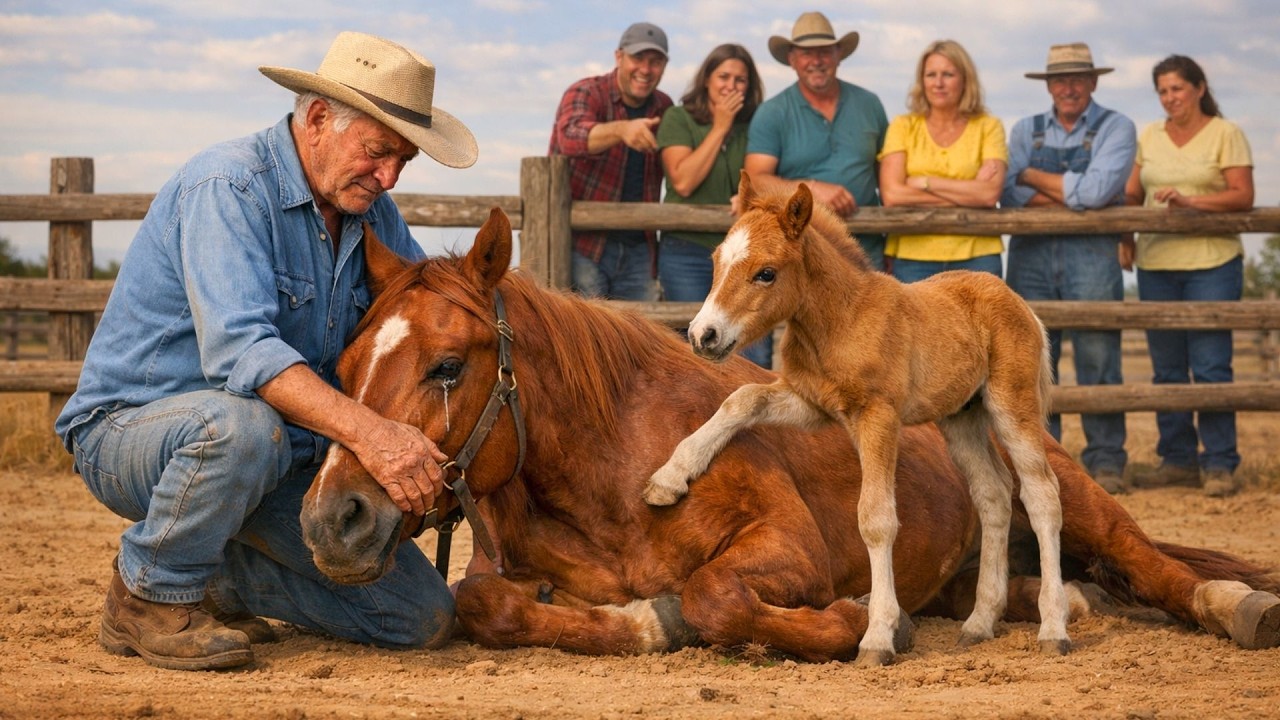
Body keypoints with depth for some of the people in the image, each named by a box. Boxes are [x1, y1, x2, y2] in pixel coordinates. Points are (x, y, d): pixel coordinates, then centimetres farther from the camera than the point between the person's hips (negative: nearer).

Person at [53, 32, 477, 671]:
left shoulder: (371, 212, 4)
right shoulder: (228, 187, -21)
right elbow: (238, 349, -35)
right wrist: (366, 431, -47)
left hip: (282, 465, 7)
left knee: (424, 619, -3)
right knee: (243, 421, -42)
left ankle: (213, 577, 14)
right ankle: (150, 595, -14)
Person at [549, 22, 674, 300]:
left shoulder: (664, 108, 9)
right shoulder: (585, 93, -7)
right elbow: (571, 136, -30)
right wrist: (621, 129, -49)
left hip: (638, 250, 5)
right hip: (583, 246, -5)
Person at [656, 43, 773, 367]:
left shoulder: (753, 125, 8)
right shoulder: (678, 119, 0)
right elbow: (683, 181, -11)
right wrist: (720, 128, -9)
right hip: (688, 252, -2)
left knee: (756, 352, -6)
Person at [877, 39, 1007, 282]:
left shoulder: (988, 127, 7)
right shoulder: (903, 126, 7)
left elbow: (990, 194, -8)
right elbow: (891, 194, -7)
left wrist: (924, 183, -7)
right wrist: (968, 194, -8)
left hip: (975, 258, 0)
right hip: (913, 258, 0)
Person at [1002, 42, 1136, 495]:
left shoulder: (1116, 129, 5)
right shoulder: (1026, 131, 15)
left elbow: (1096, 190, -12)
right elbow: (1010, 193, -1)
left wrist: (1034, 177, -2)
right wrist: (1074, 196, -9)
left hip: (1091, 254, -3)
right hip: (1031, 254, 3)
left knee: (1097, 359, -4)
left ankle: (1105, 460, 1)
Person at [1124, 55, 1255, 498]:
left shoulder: (1225, 134, 0)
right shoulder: (1149, 137, 13)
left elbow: (1243, 196, -8)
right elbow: (1132, 194, 13)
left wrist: (1190, 202, -20)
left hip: (1211, 264, -5)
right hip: (1156, 264, 5)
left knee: (1210, 367, -8)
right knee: (1166, 369, 7)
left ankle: (1219, 465, -4)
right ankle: (1177, 459, 14)